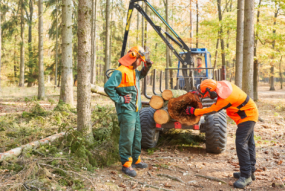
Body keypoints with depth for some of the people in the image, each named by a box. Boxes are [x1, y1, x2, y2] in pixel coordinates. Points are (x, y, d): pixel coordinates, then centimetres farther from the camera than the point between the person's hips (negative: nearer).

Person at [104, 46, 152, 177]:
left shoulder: (133, 71, 14)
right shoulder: (120, 72, -16)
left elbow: (141, 75, 37)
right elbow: (108, 87, -22)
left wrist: (146, 67, 18)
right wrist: (119, 99, -18)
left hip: (135, 109, 10)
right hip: (126, 110, -10)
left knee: (137, 135, 16)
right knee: (127, 137, -7)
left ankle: (136, 160, 29)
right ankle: (126, 164, 1)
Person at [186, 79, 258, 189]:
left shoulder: (224, 99, -31)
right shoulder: (220, 84, -8)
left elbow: (210, 110, -18)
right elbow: (212, 89, 18)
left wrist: (193, 111, -7)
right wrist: (199, 93, 14)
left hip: (247, 116, -10)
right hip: (250, 113, 10)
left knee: (241, 143, -14)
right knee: (248, 143, 15)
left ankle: (246, 176, -11)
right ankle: (250, 171, 26)